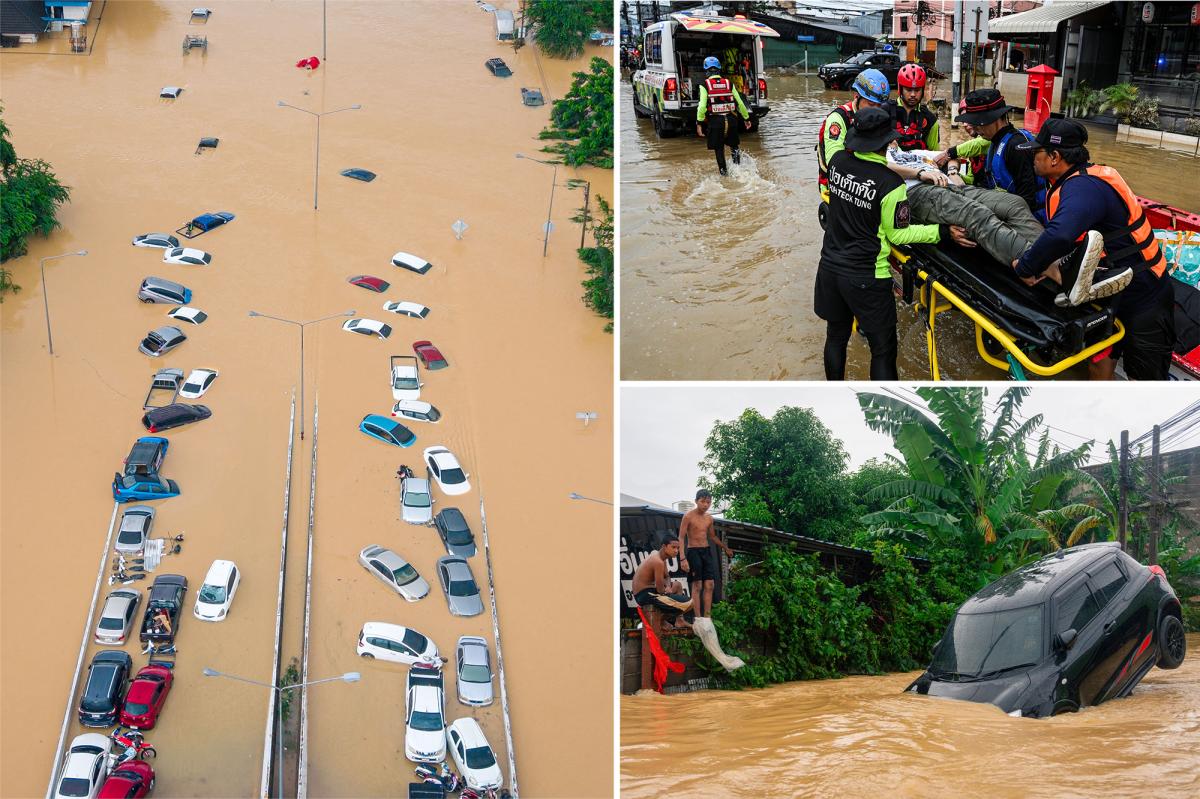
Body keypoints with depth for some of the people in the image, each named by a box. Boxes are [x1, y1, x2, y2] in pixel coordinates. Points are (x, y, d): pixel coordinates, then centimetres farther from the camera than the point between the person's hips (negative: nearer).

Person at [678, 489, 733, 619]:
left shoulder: (709, 518, 10)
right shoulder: (688, 516, -8)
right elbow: (681, 537, -11)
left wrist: (726, 548, 35)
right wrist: (683, 559, -19)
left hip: (707, 551, 6)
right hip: (693, 551, -6)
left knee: (709, 585, 0)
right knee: (697, 586, -8)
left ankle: (706, 617, 2)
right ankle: (697, 618, -7)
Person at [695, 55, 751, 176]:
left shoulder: (705, 85, -4)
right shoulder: (729, 83, 5)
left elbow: (702, 106, -12)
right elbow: (740, 103, 9)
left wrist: (699, 123, -5)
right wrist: (746, 118, 20)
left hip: (716, 121, -2)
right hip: (730, 119, 2)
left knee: (719, 149, 11)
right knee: (734, 145, 20)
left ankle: (724, 173, 10)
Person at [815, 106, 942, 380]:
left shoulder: (838, 162, -5)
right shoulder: (890, 183, -20)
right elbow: (897, 234, -11)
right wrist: (940, 231, -7)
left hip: (830, 267, 6)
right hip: (867, 279, -6)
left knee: (836, 337, 22)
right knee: (883, 350, 6)